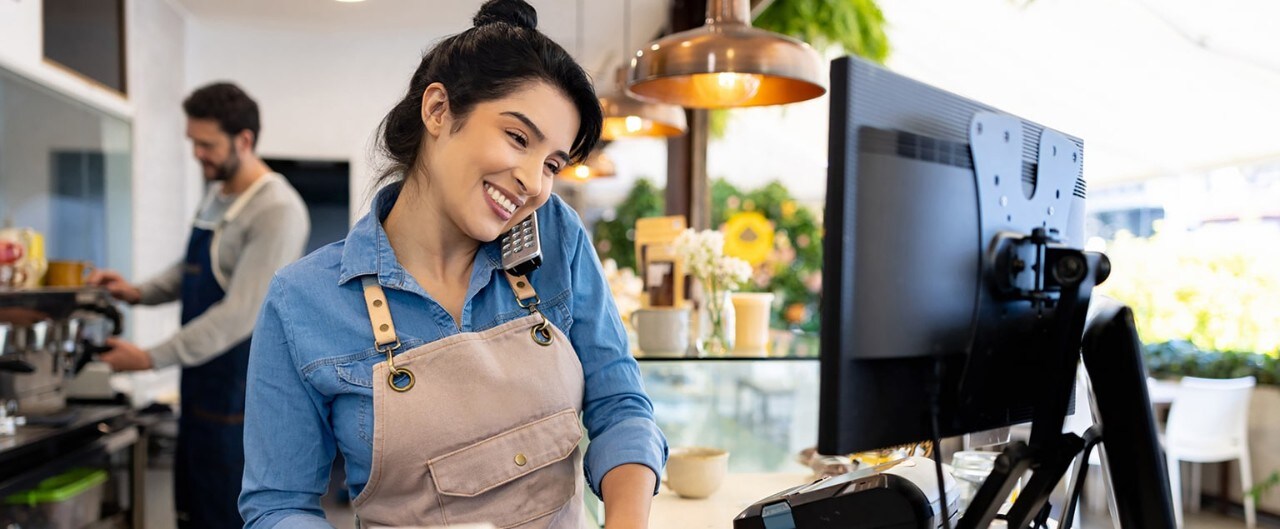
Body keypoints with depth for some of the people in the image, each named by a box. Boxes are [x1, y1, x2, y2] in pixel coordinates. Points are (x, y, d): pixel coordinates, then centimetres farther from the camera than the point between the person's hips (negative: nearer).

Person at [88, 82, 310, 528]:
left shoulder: (277, 211, -19)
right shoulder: (216, 195, 10)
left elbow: (239, 315, -23)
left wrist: (152, 358, -19)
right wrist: (137, 292, 6)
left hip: (241, 396, -9)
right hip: (202, 389, 9)